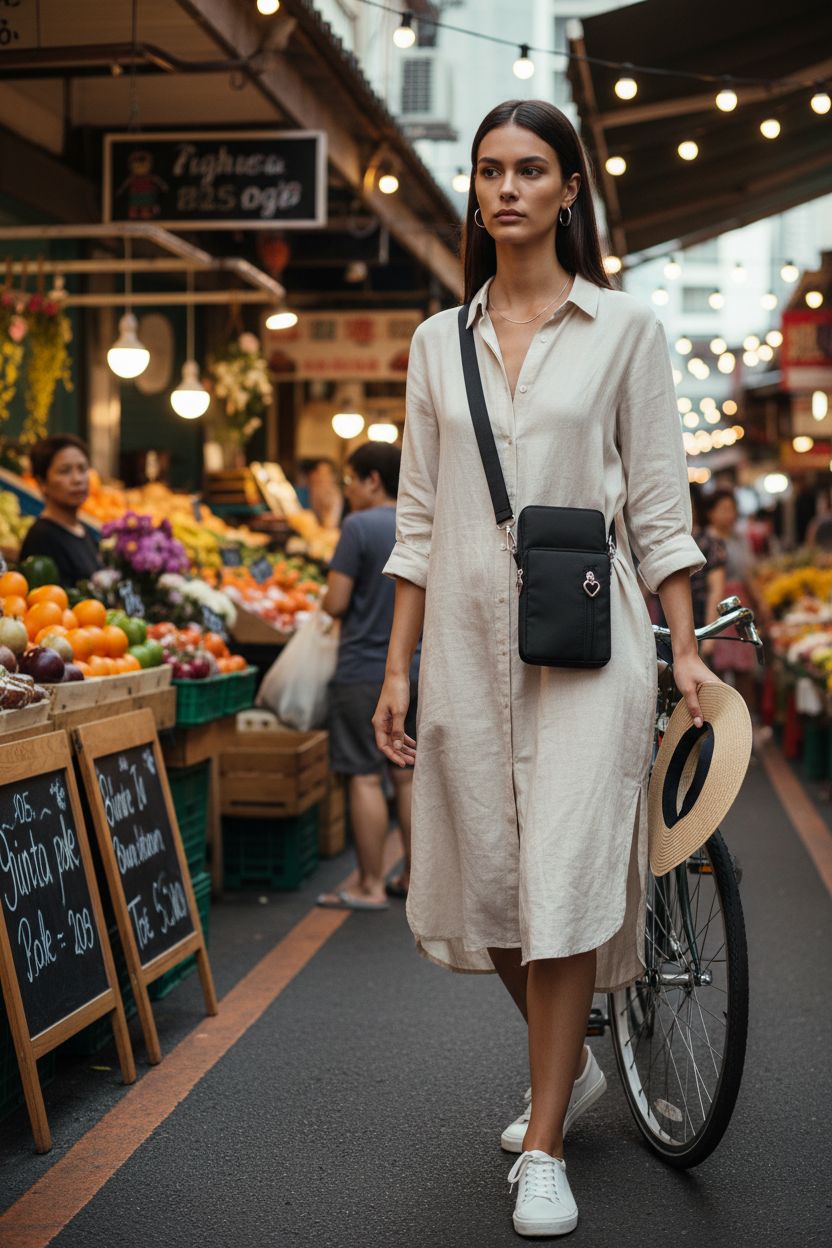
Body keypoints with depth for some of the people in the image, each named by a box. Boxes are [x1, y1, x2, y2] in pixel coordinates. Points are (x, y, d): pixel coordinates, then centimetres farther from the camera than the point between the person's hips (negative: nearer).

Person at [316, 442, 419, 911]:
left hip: (365, 669, -7)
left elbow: (336, 603, -14)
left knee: (366, 777, -2)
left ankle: (371, 886, 1)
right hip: (415, 666, 7)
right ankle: (414, 877, 19)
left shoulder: (360, 527, -12)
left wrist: (326, 599, 7)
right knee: (408, 775, 13)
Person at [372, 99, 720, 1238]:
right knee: (483, 878, 6)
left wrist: (685, 649, -3)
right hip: (470, 633, 3)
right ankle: (570, 1066, 32)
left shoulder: (625, 329, 2)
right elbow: (419, 516, 10)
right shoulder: (439, 341, 11)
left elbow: (659, 505, 2)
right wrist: (397, 667, 7)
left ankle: (543, 1147, 5)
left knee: (565, 880, -7)